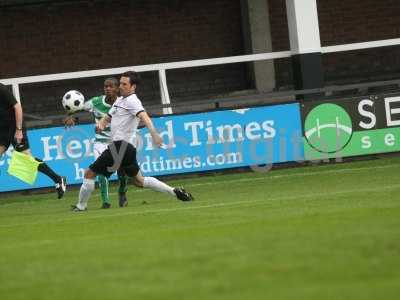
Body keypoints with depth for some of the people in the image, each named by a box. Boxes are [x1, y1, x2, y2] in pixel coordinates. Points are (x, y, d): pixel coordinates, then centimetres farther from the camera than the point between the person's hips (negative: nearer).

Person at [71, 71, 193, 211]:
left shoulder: (132, 101, -10)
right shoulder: (119, 100, 19)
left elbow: (144, 116, -27)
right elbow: (108, 118, 28)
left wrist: (154, 133, -45)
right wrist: (100, 124, 2)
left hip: (121, 146, -10)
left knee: (89, 173, -4)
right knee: (140, 181, 16)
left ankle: (81, 205, 6)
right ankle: (174, 191, 14)